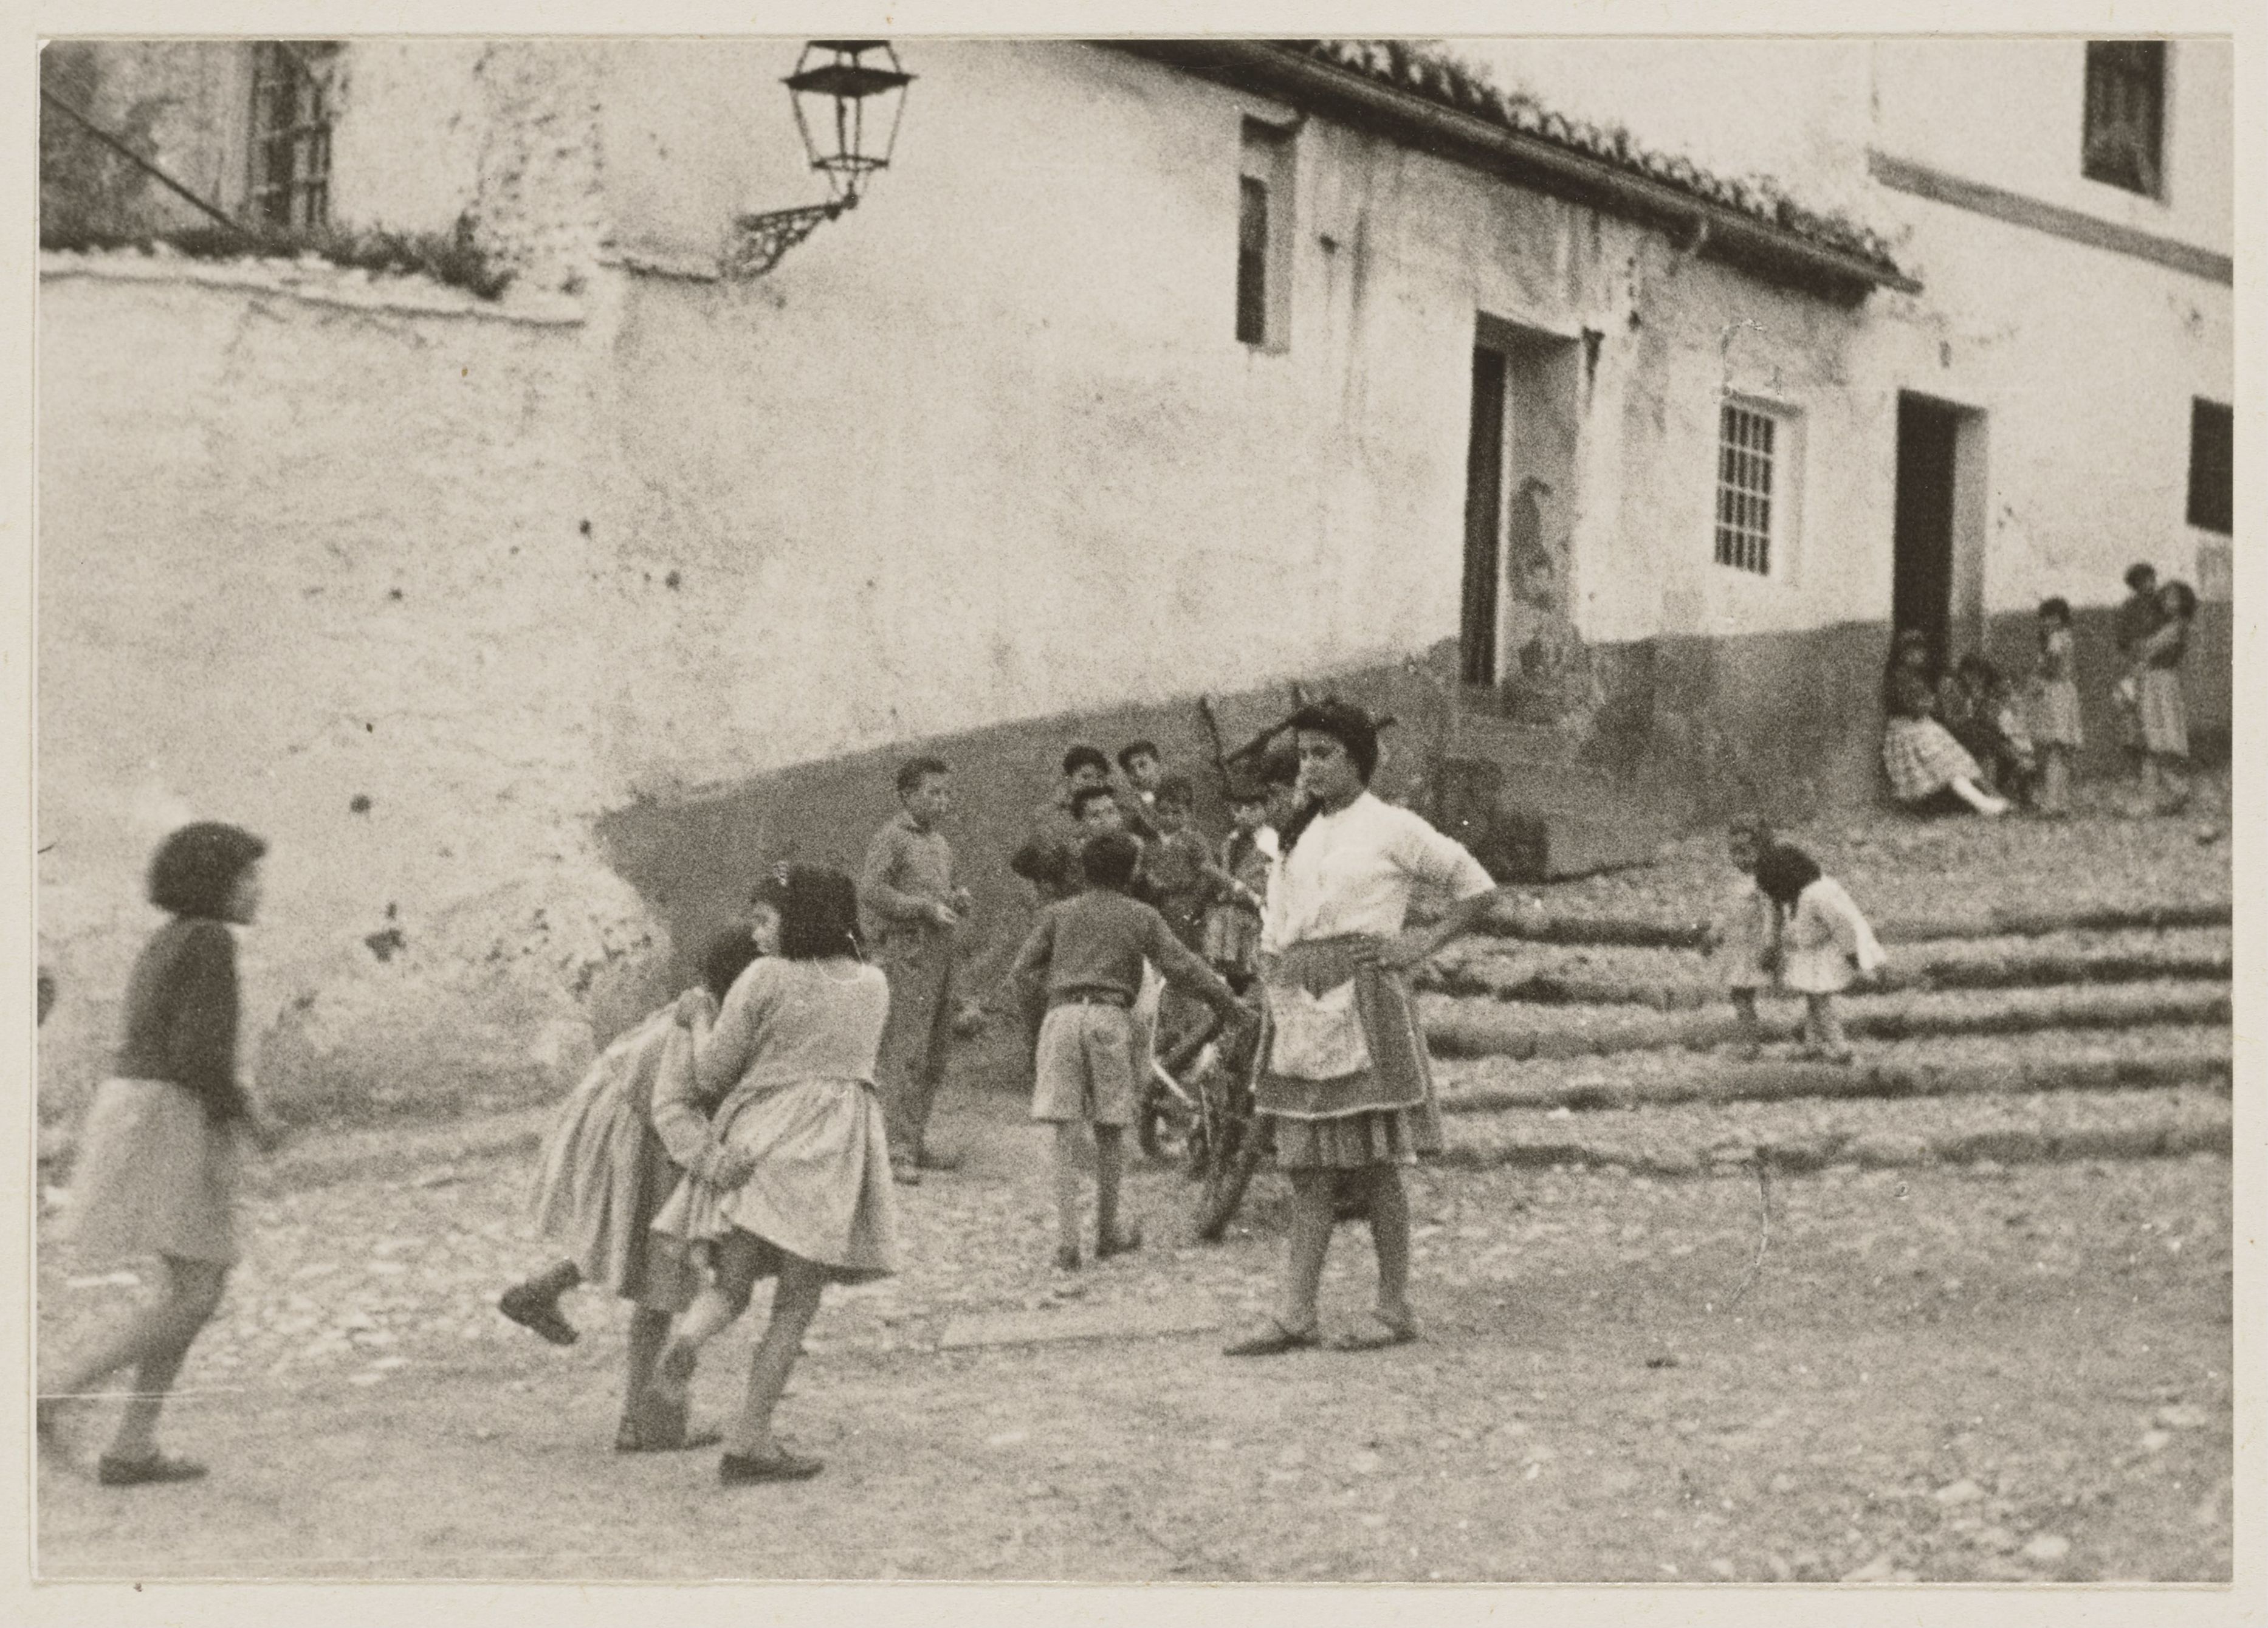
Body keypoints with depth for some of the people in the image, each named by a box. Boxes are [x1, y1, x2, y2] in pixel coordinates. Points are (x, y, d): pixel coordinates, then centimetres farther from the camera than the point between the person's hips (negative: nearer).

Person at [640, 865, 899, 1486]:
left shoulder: (766, 977, -1)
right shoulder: (874, 985, 11)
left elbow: (711, 1075, 1)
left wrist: (699, 1019, 19)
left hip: (758, 1141, -1)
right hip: (832, 1153, 1)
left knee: (731, 1287, 8)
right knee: (797, 1303, 6)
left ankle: (681, 1351, -25)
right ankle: (748, 1441, 0)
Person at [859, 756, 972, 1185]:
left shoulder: (941, 843, 20)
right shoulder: (890, 839, -6)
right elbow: (870, 891, -17)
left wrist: (959, 899, 5)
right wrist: (926, 908, -20)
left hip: (940, 954, 9)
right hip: (905, 952, -9)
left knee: (937, 1053, 10)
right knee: (906, 1052, -12)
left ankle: (917, 1143, 18)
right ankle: (898, 1152, -12)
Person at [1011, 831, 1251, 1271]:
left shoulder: (1059, 914, 16)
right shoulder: (1141, 917, 11)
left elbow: (1023, 970, 11)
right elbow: (1181, 967, 9)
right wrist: (1228, 1001, 18)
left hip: (1062, 1017, 1)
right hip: (1111, 1017, -1)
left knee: (1066, 1132, 0)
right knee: (1109, 1132, 11)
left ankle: (1066, 1242, -5)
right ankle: (1107, 1233, 20)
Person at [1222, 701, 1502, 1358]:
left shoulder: (1392, 829, 0)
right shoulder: (1298, 837, 16)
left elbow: (1480, 889, 4)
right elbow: (1273, 934, 20)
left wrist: (1421, 944, -4)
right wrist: (1274, 1000, 9)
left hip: (1364, 1005, -6)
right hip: (1301, 1011, 6)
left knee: (1375, 1165, -3)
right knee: (1307, 1164, 3)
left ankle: (1396, 1310, 4)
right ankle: (1294, 1315, 1)